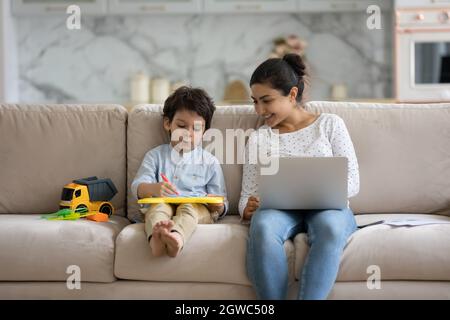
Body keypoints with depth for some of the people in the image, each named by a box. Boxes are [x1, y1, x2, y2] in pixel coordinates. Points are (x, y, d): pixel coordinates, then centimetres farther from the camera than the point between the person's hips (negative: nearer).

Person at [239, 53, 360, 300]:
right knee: (262, 225, -37)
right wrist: (247, 210, -12)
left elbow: (352, 182, 5)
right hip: (279, 209, 1)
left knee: (330, 226, -39)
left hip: (327, 207, -1)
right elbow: (248, 193, 12)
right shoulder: (257, 138, 18)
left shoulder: (330, 124, 12)